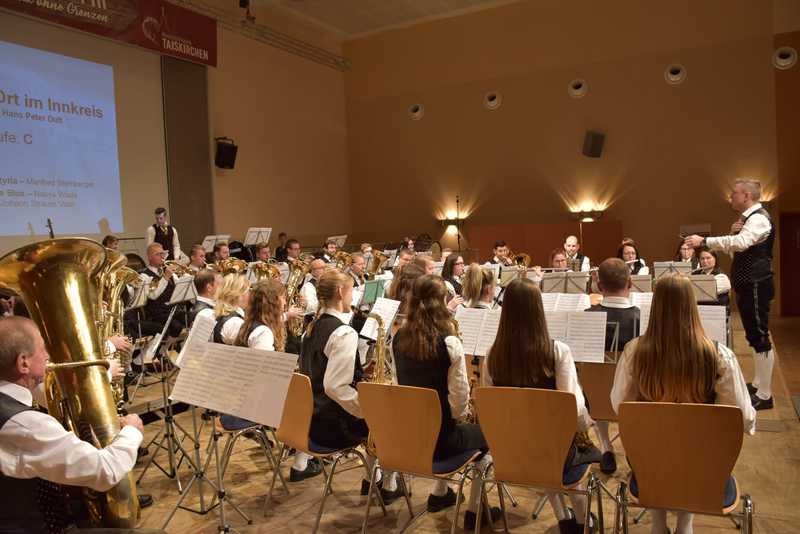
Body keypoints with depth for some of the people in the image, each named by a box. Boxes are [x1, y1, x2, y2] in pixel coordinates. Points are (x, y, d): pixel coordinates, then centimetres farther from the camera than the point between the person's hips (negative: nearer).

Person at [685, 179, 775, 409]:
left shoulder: (759, 218, -15)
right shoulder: (749, 218, 16)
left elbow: (740, 243, -33)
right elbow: (734, 249, 16)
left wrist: (704, 240, -35)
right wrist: (733, 232, -3)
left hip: (756, 286, -10)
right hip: (747, 285, 10)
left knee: (760, 336, -6)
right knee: (754, 336, 17)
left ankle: (764, 395, -1)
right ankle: (758, 384, 28)